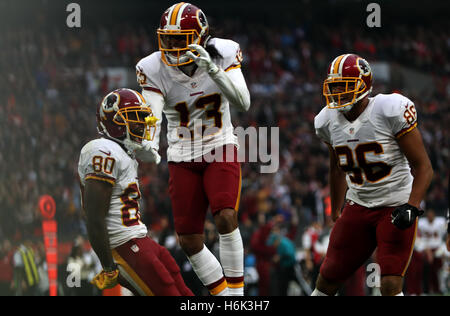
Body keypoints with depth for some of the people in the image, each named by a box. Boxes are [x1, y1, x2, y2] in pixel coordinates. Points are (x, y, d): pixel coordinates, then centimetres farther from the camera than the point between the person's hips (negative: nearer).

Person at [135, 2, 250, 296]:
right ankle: (223, 294, 17)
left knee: (226, 218, -24)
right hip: (183, 158, 2)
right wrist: (149, 143, -45)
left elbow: (243, 103, -22)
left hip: (220, 150, -2)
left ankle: (236, 291, -12)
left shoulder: (222, 55, -13)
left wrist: (213, 70, -35)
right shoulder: (155, 69, -14)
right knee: (190, 241, 0)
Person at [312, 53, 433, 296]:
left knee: (390, 285, -17)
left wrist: (411, 207, -26)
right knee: (327, 278, 6)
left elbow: (423, 166, -14)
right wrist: (336, 212, 25)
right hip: (358, 207, 6)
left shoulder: (391, 110, -17)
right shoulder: (328, 120, 1)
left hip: (396, 208, -5)